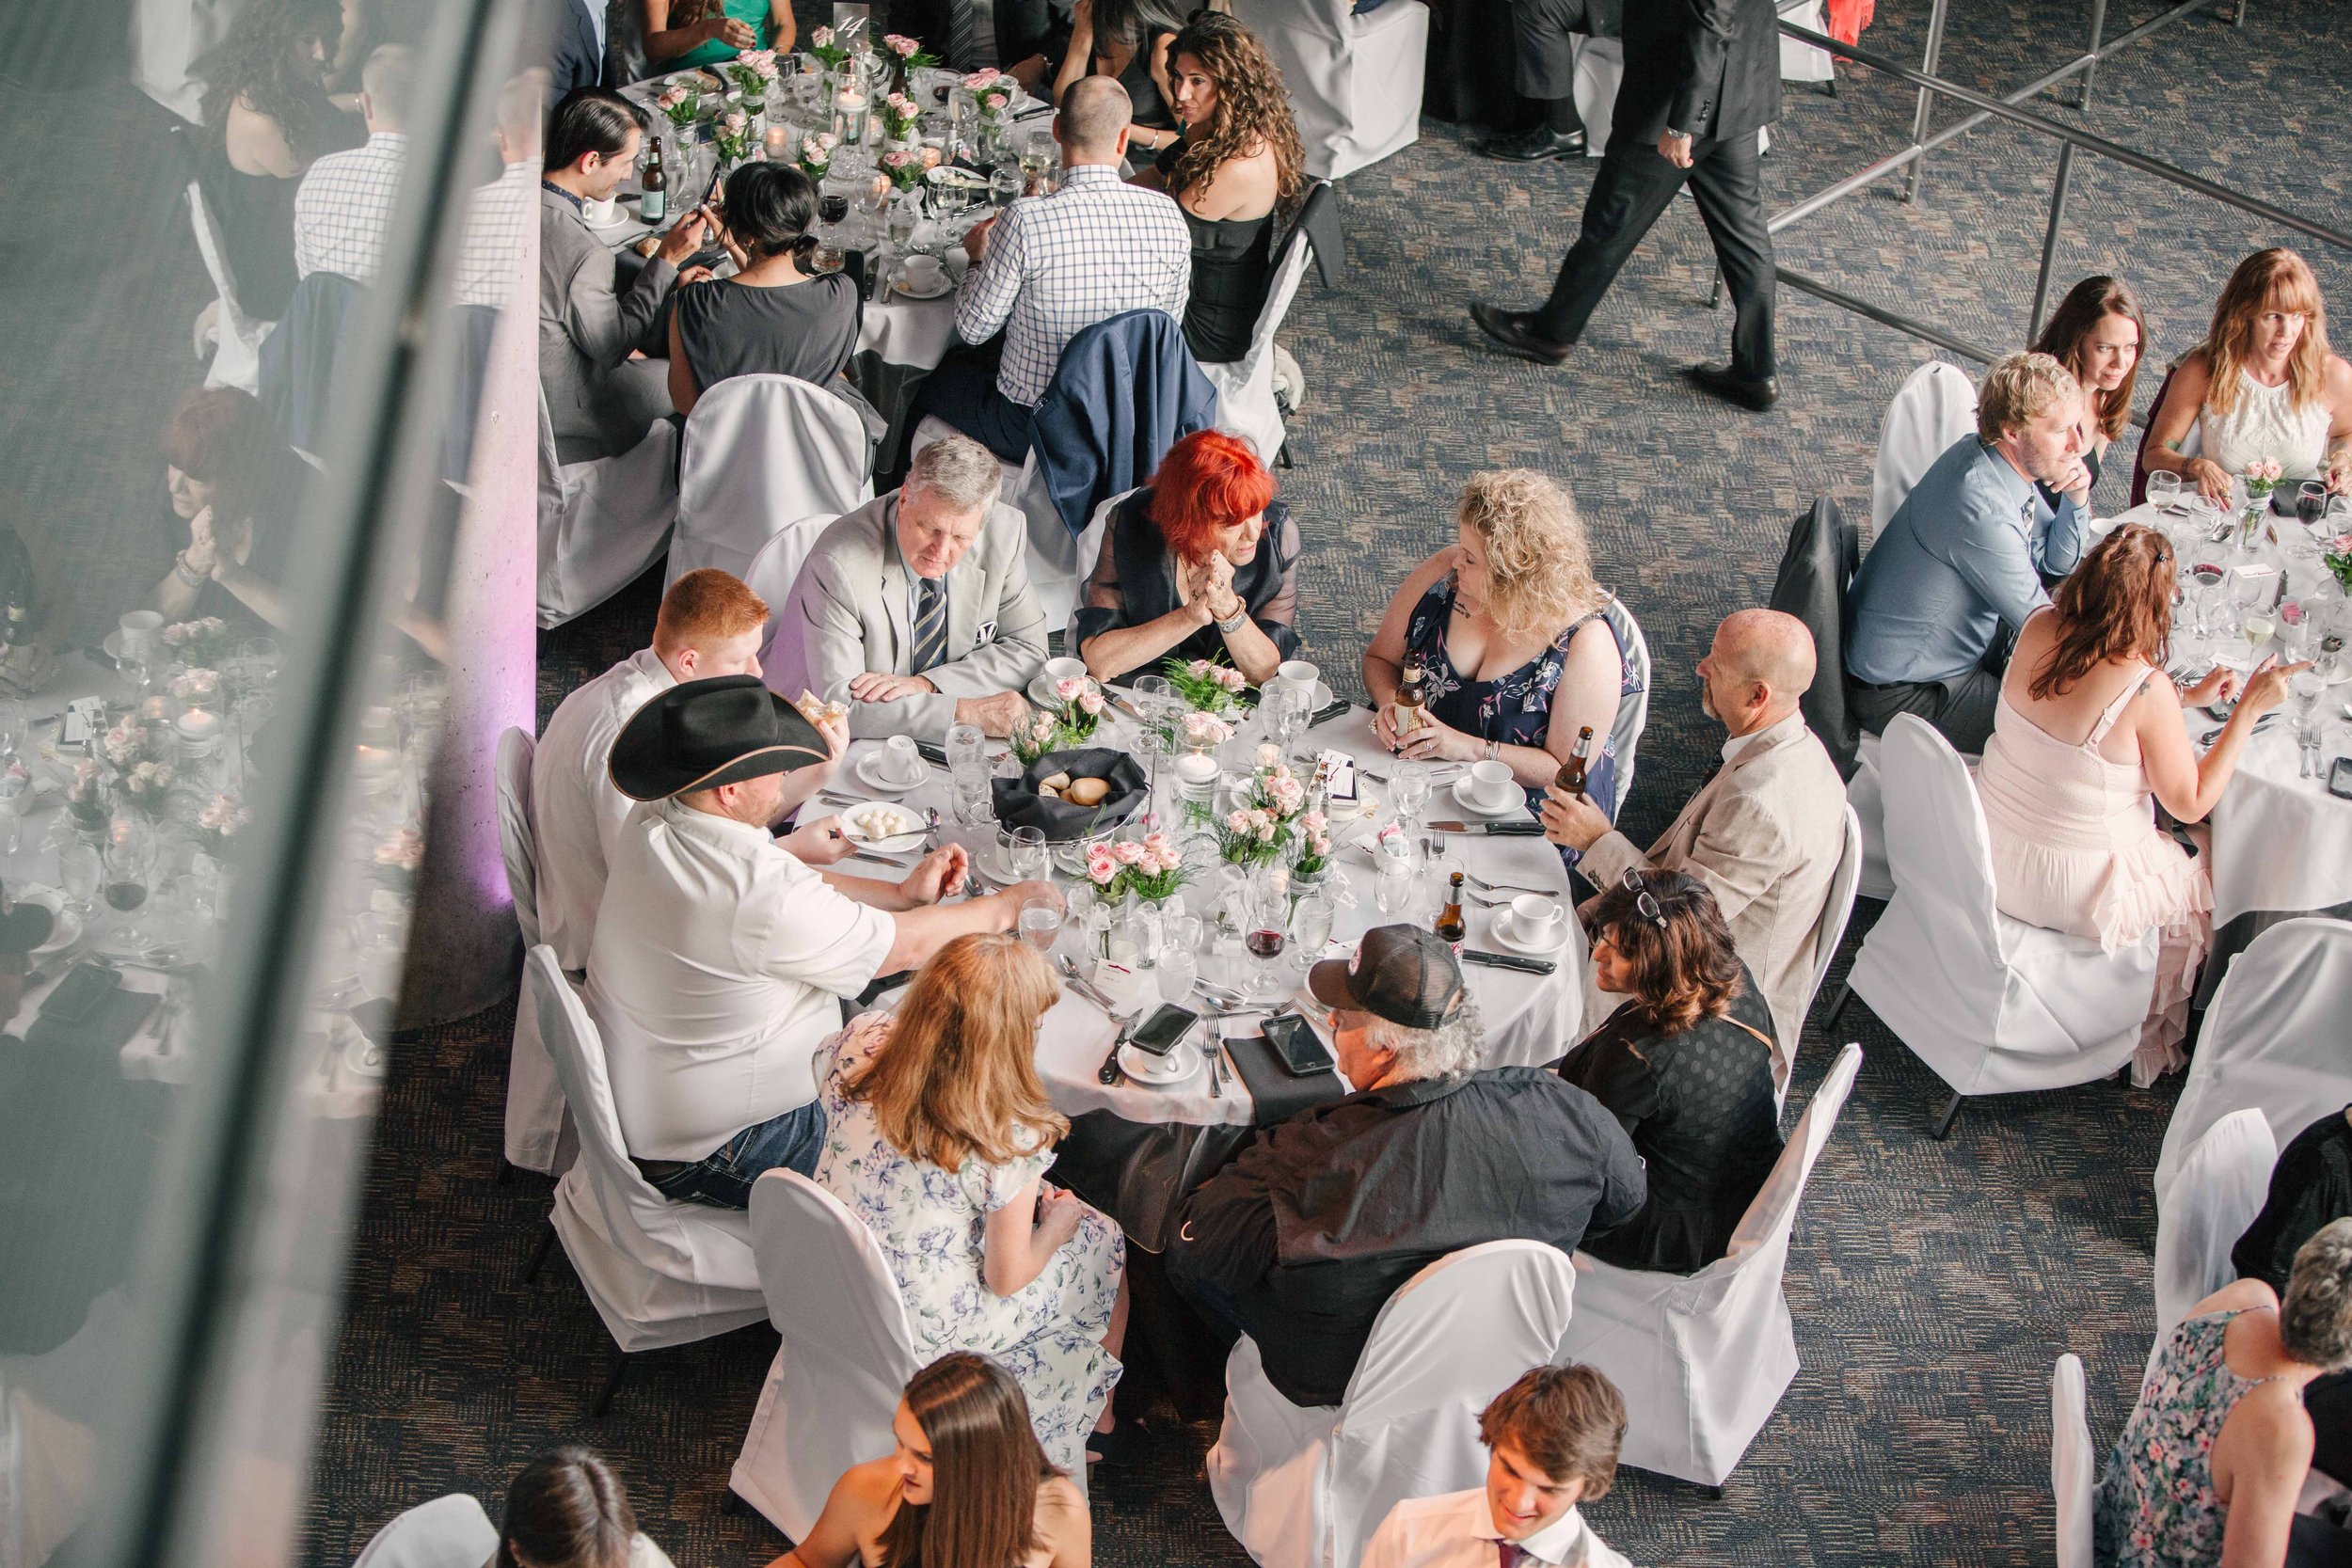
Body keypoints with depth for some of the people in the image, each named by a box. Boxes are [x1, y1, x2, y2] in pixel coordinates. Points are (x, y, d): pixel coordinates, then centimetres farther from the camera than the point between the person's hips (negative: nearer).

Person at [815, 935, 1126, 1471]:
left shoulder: (861, 1044, -21)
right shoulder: (1008, 1140, -33)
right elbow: (1006, 1278, -19)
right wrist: (1055, 1226, 2)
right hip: (926, 1331, -6)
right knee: (1105, 1244, 18)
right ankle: (1098, 1418, 45)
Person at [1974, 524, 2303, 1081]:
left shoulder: (2038, 629, -9)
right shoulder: (2144, 687, -27)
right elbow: (2191, 804, -13)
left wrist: (2188, 696, 15)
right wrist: (2249, 708, -11)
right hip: (2070, 890, -6)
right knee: (2203, 886, 24)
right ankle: (2151, 1041, 41)